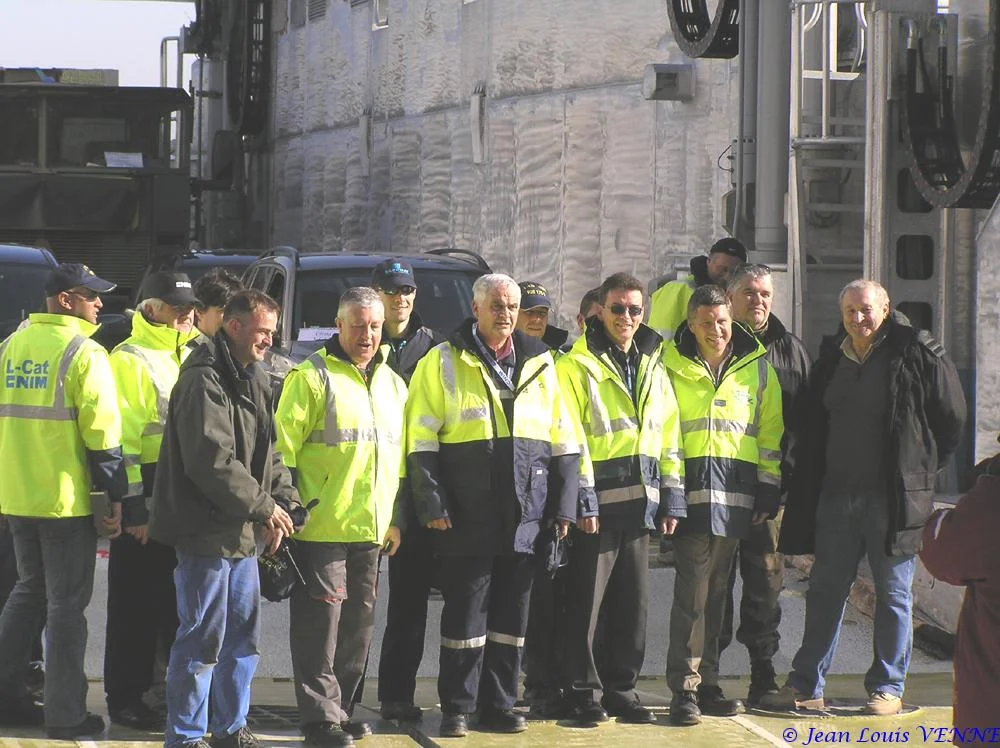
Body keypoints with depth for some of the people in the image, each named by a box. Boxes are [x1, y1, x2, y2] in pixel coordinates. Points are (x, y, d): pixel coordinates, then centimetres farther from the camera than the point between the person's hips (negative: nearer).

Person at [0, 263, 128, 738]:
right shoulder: (83, 354, -12)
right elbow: (101, 433, -15)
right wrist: (116, 495, -9)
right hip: (66, 499, -6)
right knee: (67, 604, 1)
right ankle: (65, 716, 3)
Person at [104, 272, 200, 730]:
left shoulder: (190, 357, 15)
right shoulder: (130, 360, -9)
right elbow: (121, 440, -15)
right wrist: (133, 507, -19)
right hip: (147, 498, -7)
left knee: (182, 602, 14)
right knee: (137, 604, 0)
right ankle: (126, 699, 7)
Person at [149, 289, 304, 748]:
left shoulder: (254, 380, 16)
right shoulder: (204, 379, -15)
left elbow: (267, 453, 19)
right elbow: (212, 460, -22)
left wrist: (285, 501, 3)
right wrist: (263, 507, -17)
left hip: (242, 532, 10)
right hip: (206, 532, -10)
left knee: (243, 635, 15)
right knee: (202, 638, -5)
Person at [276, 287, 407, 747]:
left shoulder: (392, 384, 16)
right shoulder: (313, 377, -6)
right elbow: (284, 448, -9)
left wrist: (395, 518, 18)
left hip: (370, 529, 7)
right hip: (322, 529, -6)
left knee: (358, 623, 12)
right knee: (320, 623, -5)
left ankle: (341, 707, 22)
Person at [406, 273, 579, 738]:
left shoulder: (538, 364, 12)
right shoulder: (443, 363, 1)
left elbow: (563, 441, 14)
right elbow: (421, 440, -3)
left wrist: (563, 505, 7)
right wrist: (432, 504, -11)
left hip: (525, 517, 4)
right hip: (467, 518, -4)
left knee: (512, 613, 8)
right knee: (465, 612, -1)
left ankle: (499, 704, 17)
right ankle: (457, 708, 8)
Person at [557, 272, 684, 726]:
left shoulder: (652, 368, 15)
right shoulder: (578, 365, -5)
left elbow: (668, 435, 17)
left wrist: (670, 497, 11)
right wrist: (582, 500, -16)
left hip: (638, 502, 6)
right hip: (597, 502, -6)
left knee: (633, 602, 10)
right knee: (586, 602, -2)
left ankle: (621, 688, 19)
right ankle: (581, 692, 5)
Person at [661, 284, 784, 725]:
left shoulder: (757, 368, 11)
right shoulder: (671, 366, 4)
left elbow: (770, 430, 14)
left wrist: (769, 489, 8)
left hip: (737, 491, 3)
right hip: (690, 490, -3)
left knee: (716, 592, 8)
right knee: (692, 589, -9)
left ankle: (707, 683, 15)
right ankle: (685, 688, -6)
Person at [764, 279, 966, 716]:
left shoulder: (916, 355, -7)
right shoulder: (831, 359, 9)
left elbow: (952, 417, 1)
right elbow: (814, 428, 17)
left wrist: (923, 469, 4)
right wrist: (810, 485, 10)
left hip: (892, 496, -5)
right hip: (836, 495, 5)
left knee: (893, 593, 4)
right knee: (825, 589, 7)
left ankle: (888, 688, 12)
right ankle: (806, 686, 11)